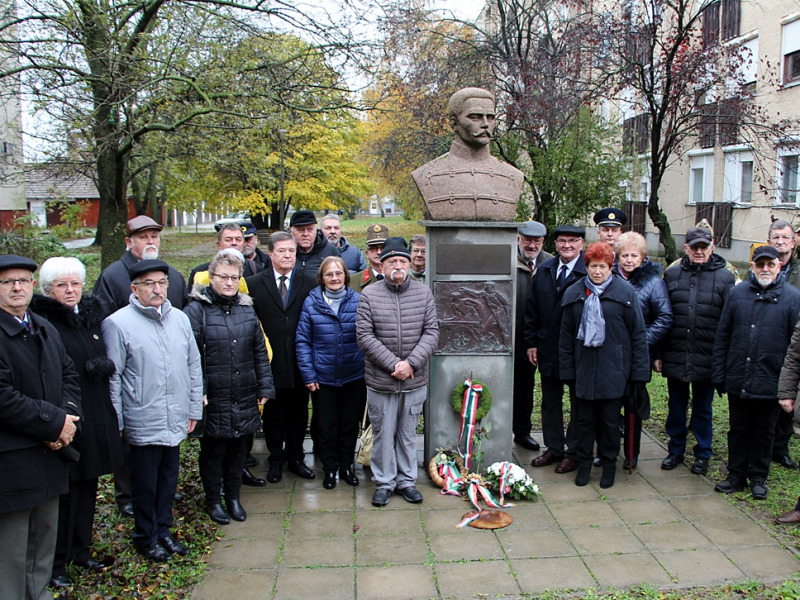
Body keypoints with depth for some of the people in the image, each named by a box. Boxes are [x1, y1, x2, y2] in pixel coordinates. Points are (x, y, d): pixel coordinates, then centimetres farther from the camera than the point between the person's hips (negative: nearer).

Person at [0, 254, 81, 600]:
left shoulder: (45, 329, 12)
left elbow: (68, 375, 13)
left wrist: (68, 416, -5)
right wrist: (54, 423, -18)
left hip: (50, 452, 8)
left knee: (45, 535, 21)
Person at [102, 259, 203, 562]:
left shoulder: (180, 319, 6)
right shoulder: (117, 324, -9)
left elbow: (194, 366, 11)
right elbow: (112, 377, -8)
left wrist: (194, 409, 10)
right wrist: (115, 423, -8)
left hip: (176, 421, 5)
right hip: (143, 422, -5)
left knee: (168, 479, 18)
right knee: (145, 485, 10)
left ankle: (163, 530, 37)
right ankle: (145, 538, 30)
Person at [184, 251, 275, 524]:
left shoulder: (246, 308, 8)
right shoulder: (197, 309, -8)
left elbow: (260, 351, 11)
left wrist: (264, 387, 8)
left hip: (244, 398, 5)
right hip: (213, 398, -4)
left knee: (238, 448, 15)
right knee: (213, 450, 9)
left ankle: (233, 496, 33)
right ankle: (213, 500, 28)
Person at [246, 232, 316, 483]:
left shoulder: (307, 284, 3)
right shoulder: (254, 283, 0)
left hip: (299, 361, 1)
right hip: (270, 362, -1)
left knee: (298, 413, 12)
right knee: (272, 414, 10)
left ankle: (295, 458, 29)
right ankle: (276, 460, 26)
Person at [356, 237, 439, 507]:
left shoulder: (423, 293, 1)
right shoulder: (369, 295, -4)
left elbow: (431, 332, -2)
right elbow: (364, 335, -9)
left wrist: (411, 363, -14)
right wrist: (393, 364, -15)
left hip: (415, 381, 2)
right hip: (380, 381, -1)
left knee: (408, 433, 14)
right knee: (383, 433, 9)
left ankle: (406, 480, 29)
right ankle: (384, 482, 25)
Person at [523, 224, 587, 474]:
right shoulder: (544, 270, 7)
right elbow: (531, 308, 9)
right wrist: (531, 342, 5)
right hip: (548, 349, 6)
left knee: (578, 404, 10)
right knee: (550, 403, 15)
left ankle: (573, 452, 23)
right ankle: (554, 448, 29)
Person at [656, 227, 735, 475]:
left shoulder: (724, 277, -1)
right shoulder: (672, 275, 4)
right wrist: (658, 354, 2)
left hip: (707, 359, -2)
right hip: (675, 357, 2)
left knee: (703, 409, 12)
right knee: (676, 406, 13)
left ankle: (702, 454, 27)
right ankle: (675, 451, 29)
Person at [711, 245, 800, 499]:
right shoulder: (737, 293, 3)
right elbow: (722, 336, 5)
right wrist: (719, 374, 2)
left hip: (770, 383, -2)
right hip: (737, 380, 2)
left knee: (764, 433, 12)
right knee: (738, 430, 13)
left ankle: (758, 477, 27)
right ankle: (736, 474, 26)